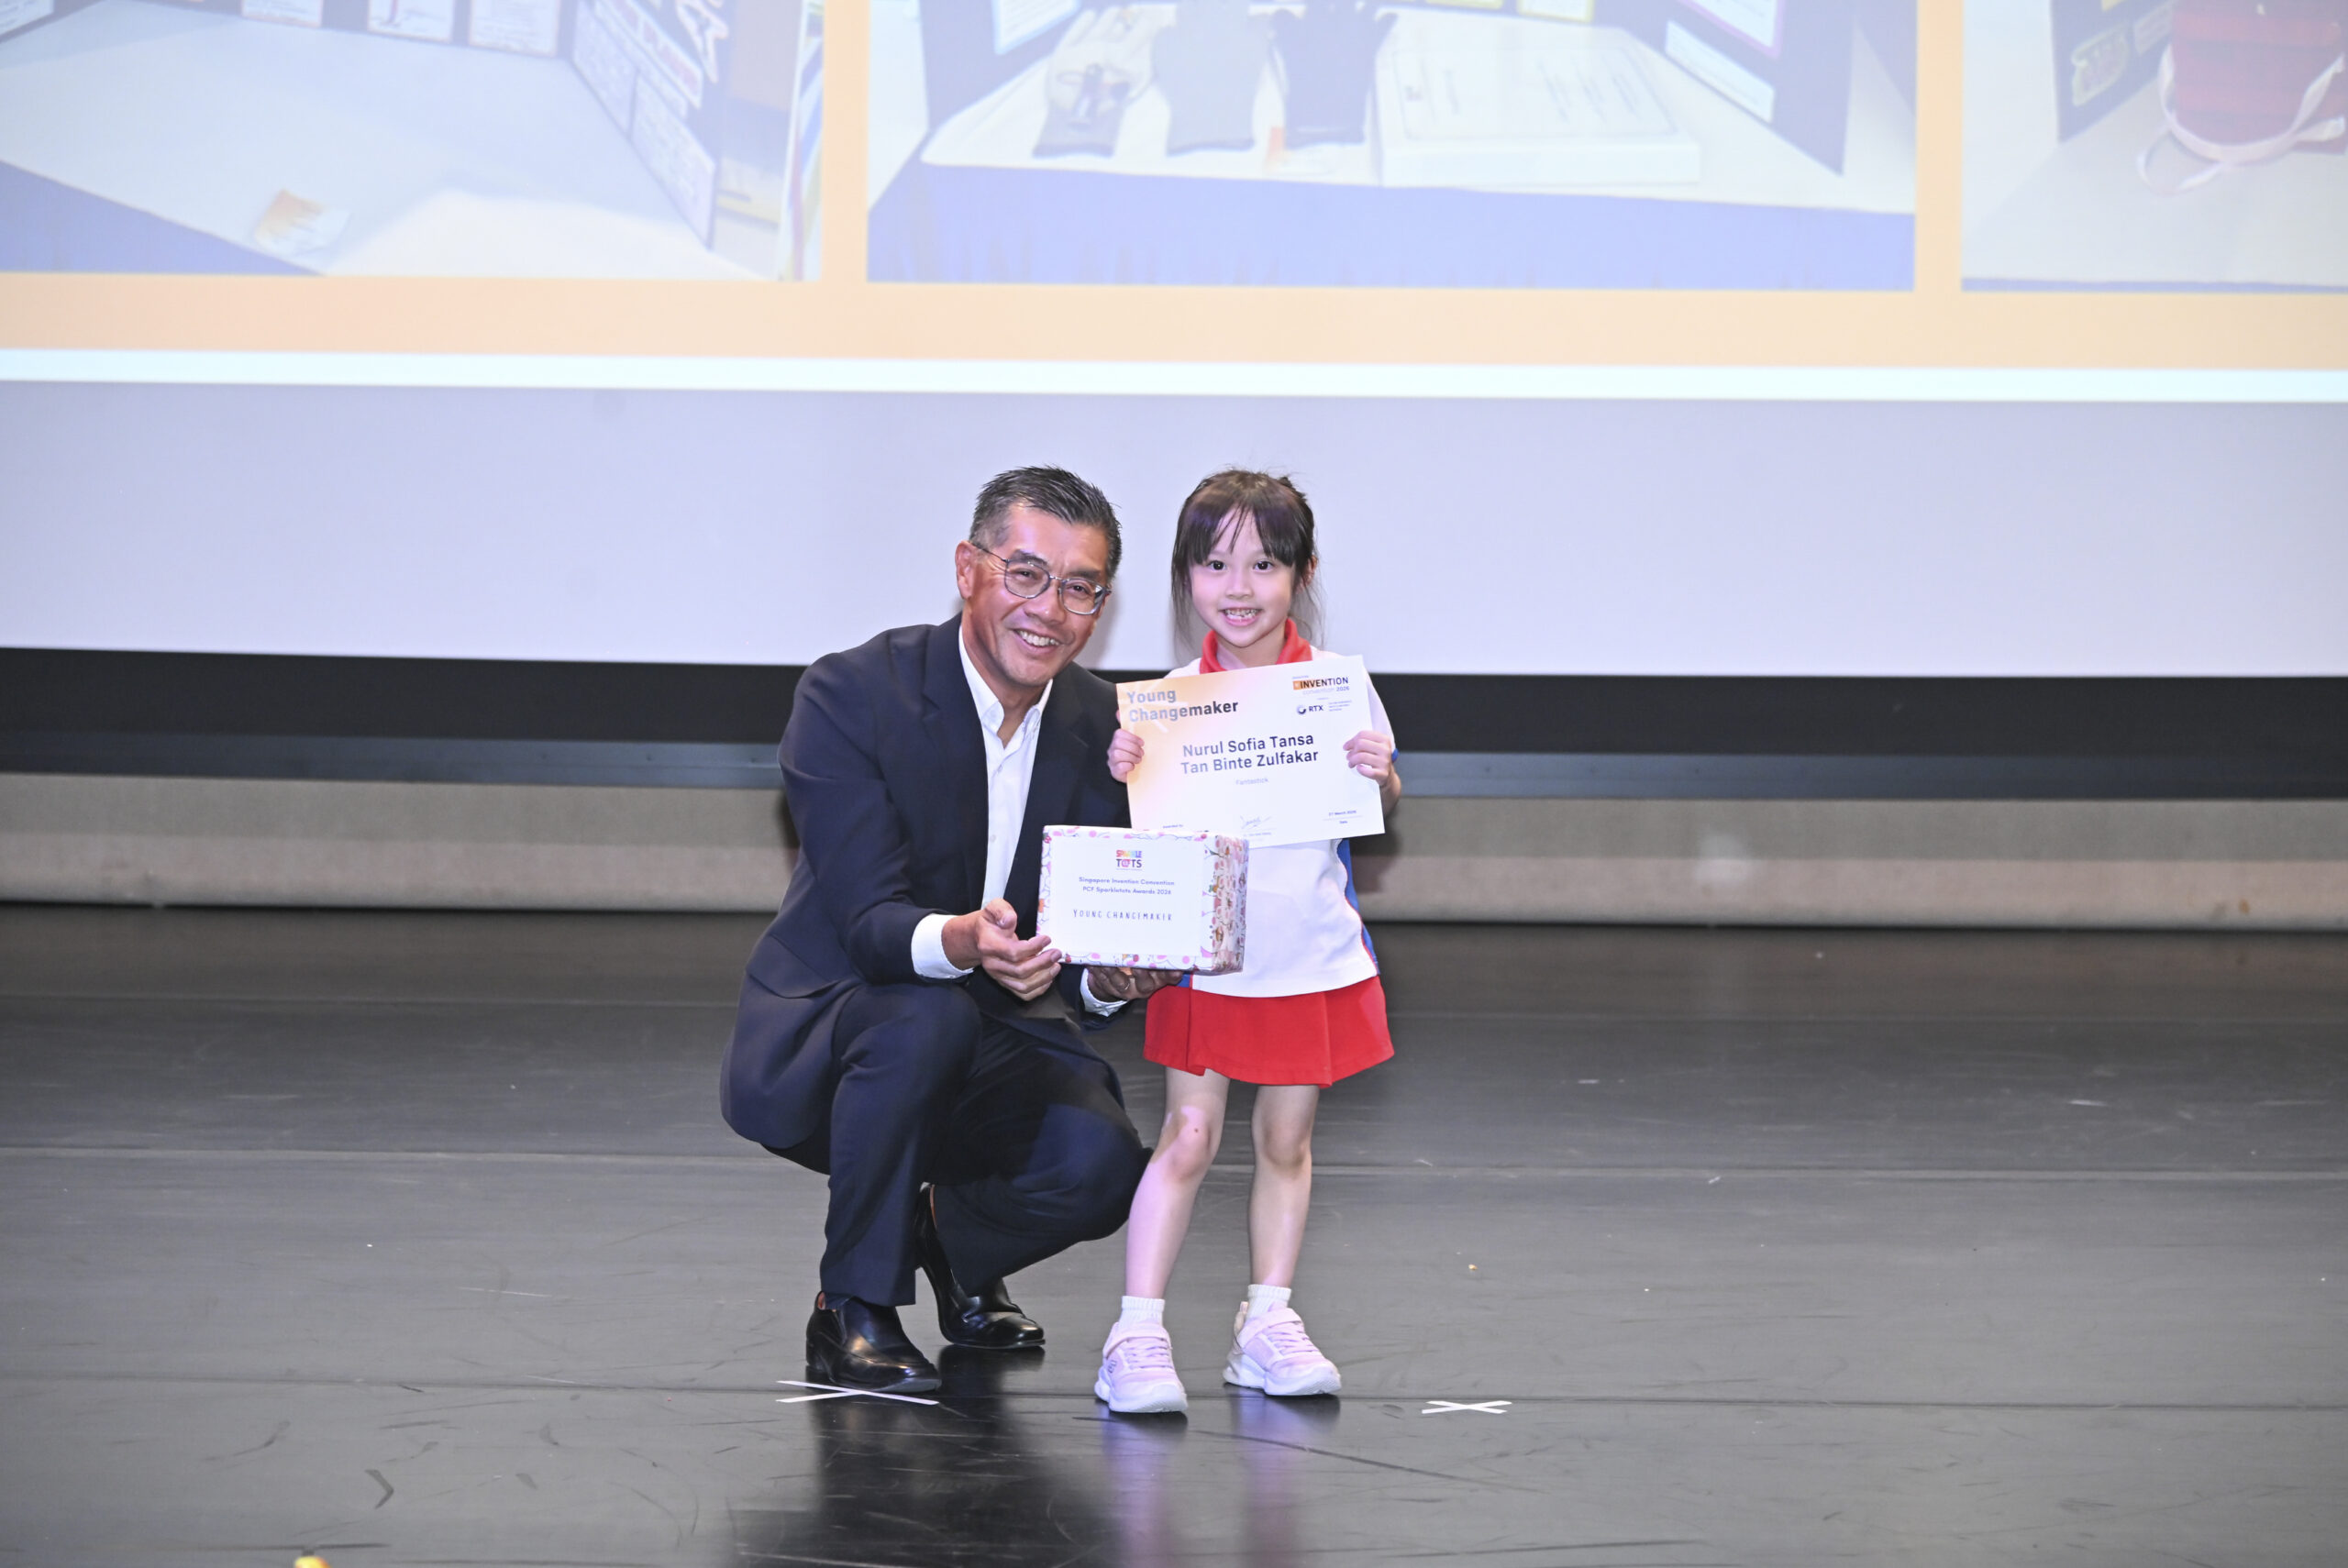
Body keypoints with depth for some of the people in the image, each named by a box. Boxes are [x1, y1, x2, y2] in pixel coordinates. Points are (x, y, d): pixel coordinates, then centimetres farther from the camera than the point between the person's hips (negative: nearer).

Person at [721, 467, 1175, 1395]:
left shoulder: (1101, 728, -2)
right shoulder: (850, 695, -18)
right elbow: (866, 916, -25)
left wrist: (1109, 976, -29)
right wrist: (961, 942, -47)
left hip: (992, 1040, 4)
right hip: (816, 1038, -4)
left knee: (1098, 1161, -24)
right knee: (927, 1019, -37)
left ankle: (952, 1236, 14)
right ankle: (854, 1313, -17)